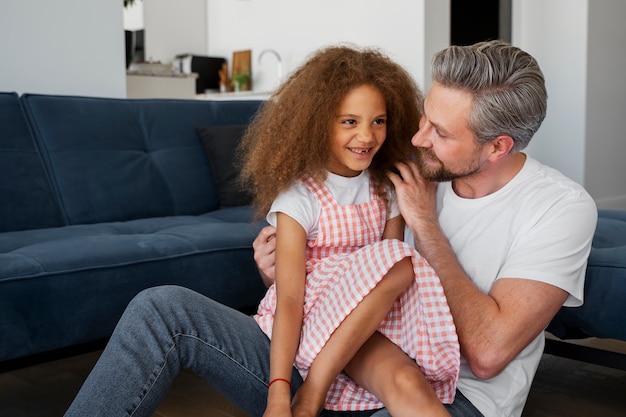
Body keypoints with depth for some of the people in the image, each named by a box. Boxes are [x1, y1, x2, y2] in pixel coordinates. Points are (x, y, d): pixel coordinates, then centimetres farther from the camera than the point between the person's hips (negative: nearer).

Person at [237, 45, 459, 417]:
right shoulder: (298, 195, -12)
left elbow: (390, 282, 0)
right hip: (310, 319, -5)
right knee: (401, 263, -28)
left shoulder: (388, 190, 5)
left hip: (369, 323, 5)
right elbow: (288, 299, -18)